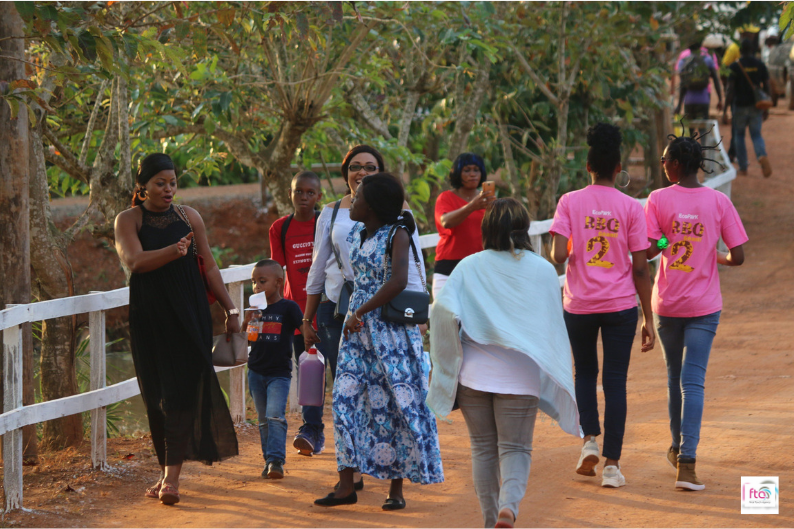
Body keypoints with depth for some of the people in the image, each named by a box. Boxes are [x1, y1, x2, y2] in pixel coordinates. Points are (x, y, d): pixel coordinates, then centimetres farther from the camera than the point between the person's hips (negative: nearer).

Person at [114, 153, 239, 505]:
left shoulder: (189, 217, 9)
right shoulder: (129, 220, 1)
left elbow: (209, 266, 14)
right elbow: (133, 261, -16)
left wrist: (230, 309, 10)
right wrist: (174, 250, -31)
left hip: (190, 315, 0)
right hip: (149, 318, 0)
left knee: (182, 393, -10)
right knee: (155, 396, 4)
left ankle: (172, 476, -16)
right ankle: (166, 471, 16)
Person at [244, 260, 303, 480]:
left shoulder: (288, 307, -6)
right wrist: (249, 320, -9)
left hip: (279, 372, -5)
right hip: (256, 371, 5)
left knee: (275, 416, -17)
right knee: (264, 420, 10)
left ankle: (276, 460, -18)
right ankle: (269, 460, 17)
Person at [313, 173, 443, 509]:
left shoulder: (397, 234, -10)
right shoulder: (356, 235, 11)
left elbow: (397, 282, -22)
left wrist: (361, 312, -16)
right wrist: (354, 317, 10)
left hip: (392, 329, -7)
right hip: (358, 329, 7)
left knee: (396, 403, -2)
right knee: (347, 399, -1)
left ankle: (396, 489, 4)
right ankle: (346, 485, 2)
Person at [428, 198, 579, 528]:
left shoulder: (468, 268, -2)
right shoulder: (543, 271, 1)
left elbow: (444, 311, -14)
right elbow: (554, 326, 6)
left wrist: (447, 359, -2)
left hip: (475, 374, 0)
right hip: (521, 377, 0)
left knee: (483, 448, 13)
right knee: (515, 448, 4)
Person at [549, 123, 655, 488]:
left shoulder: (570, 202, -3)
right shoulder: (630, 207, -3)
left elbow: (558, 254, -13)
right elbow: (640, 267, -3)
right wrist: (648, 319, 2)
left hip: (579, 305, 1)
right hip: (621, 305, 0)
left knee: (585, 373, 21)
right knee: (615, 382, 4)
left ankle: (589, 439, 4)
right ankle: (612, 464, 2)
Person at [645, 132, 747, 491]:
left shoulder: (658, 200, -8)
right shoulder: (719, 202, -5)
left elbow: (647, 250, -14)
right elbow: (738, 257, -6)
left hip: (667, 303, 1)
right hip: (704, 305, -1)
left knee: (675, 376, 19)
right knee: (693, 381, -4)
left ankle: (678, 447, 35)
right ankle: (686, 461, -15)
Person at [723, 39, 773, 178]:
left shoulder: (735, 67, -9)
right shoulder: (761, 65, 0)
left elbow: (730, 90, -12)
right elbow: (767, 87, 3)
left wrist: (725, 111, -9)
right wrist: (766, 108, 13)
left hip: (740, 106, -2)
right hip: (756, 106, 2)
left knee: (739, 135, 15)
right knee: (756, 135, 9)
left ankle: (743, 168, 15)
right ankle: (762, 156, -23)